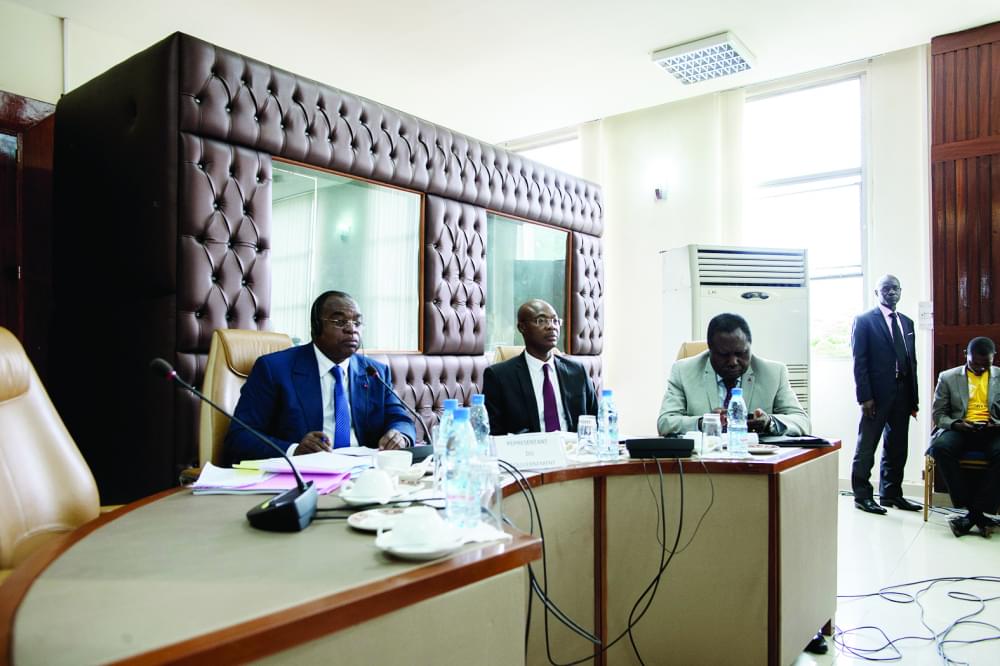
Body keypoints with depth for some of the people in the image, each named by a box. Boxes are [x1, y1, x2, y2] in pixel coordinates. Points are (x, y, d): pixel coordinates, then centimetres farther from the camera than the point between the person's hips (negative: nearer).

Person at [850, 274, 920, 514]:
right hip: (877, 393, -6)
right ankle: (862, 495, 8)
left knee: (897, 448, 11)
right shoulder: (864, 320, -2)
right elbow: (859, 361, -8)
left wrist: (914, 399, 9)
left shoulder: (907, 322, 16)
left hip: (902, 394, 6)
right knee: (866, 447, 0)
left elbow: (912, 361, 14)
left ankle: (891, 493, 22)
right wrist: (864, 396, -14)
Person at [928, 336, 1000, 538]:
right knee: (940, 448, -34)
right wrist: (956, 424, -13)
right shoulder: (948, 377, 12)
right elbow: (938, 414, 9)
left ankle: (973, 513, -31)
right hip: (960, 430, 0)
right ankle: (977, 513, -28)